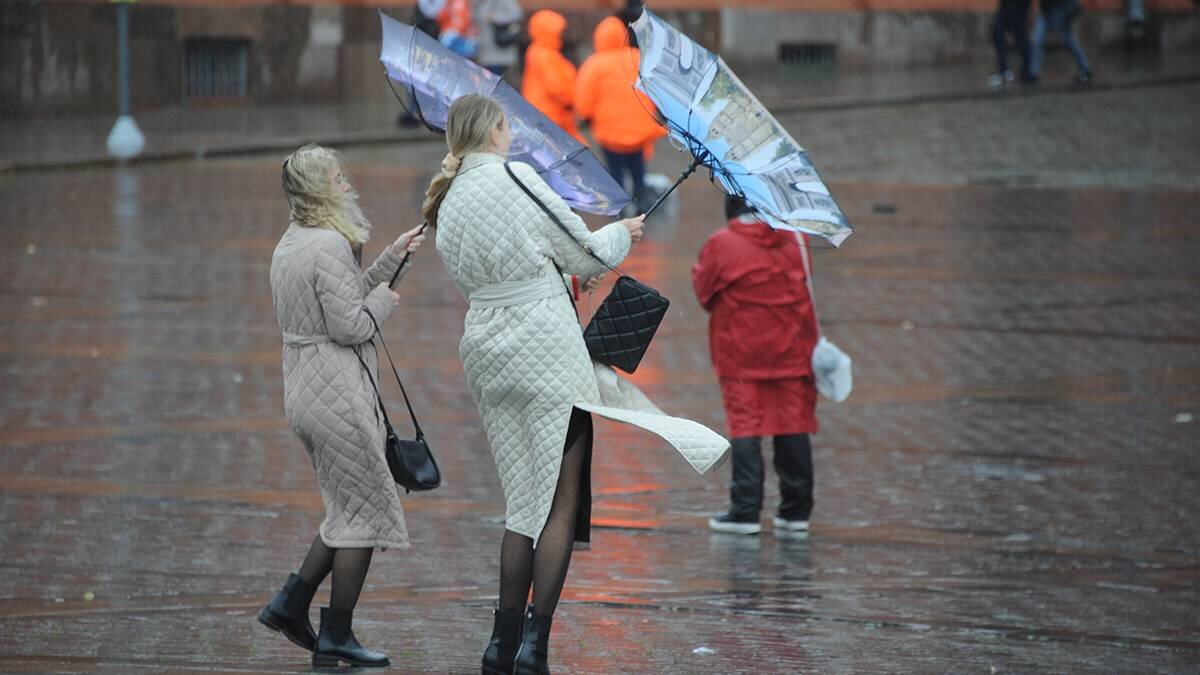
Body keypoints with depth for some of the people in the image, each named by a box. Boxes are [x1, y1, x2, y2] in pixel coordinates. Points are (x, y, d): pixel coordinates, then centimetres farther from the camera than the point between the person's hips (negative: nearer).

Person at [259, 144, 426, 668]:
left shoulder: (290, 245, 15)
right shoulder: (330, 245, -18)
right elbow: (350, 325, -21)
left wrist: (392, 257, 18)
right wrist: (385, 299, -3)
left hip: (304, 391, 10)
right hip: (337, 395, -10)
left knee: (350, 507, 20)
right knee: (366, 511, 0)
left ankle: (291, 604, 16)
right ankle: (335, 637, 3)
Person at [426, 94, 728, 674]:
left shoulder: (446, 206, 12)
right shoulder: (513, 177, -9)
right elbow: (583, 251, -4)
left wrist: (567, 273, 29)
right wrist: (620, 235, 17)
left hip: (485, 348, 7)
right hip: (545, 343, -7)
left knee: (525, 498, 14)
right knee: (561, 499, -3)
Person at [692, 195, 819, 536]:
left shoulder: (721, 244, -10)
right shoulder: (792, 240, 3)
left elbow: (704, 292, -1)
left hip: (742, 353, -3)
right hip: (791, 351, 3)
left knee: (744, 425, 1)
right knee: (793, 425, 7)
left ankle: (745, 511, -2)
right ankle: (796, 511, 11)